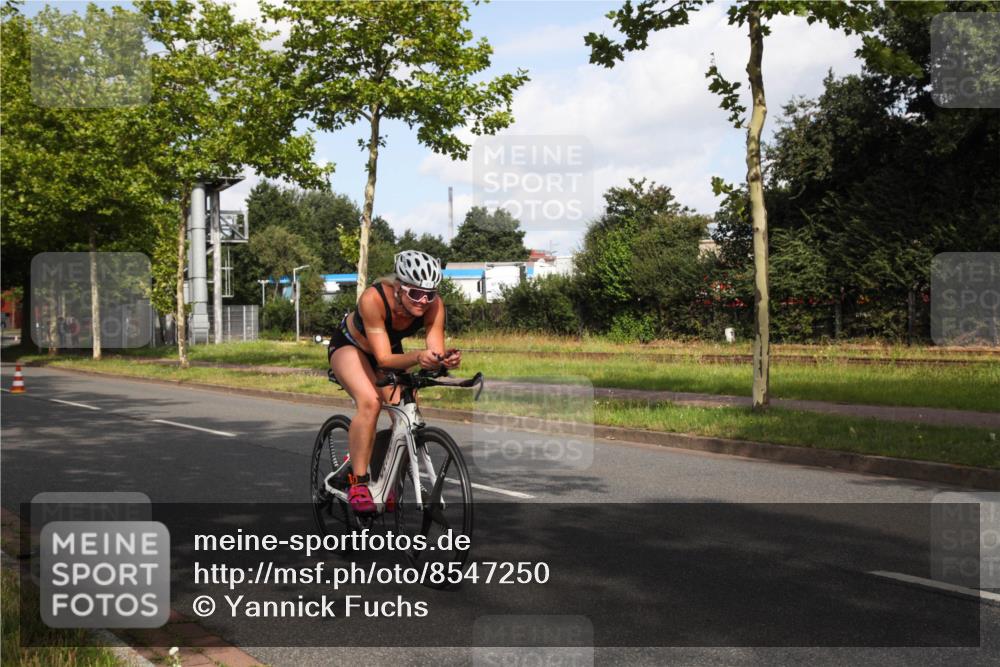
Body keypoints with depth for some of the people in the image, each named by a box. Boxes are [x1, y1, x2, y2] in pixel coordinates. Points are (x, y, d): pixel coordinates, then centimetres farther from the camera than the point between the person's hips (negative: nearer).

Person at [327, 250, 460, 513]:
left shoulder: (434, 306, -29)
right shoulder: (373, 298, -39)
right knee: (370, 402, -32)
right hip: (350, 345, -4)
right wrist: (417, 357, -58)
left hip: (392, 350, 4)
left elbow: (435, 352, -31)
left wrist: (446, 359, -55)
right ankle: (358, 482, -20)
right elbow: (383, 358, -40)